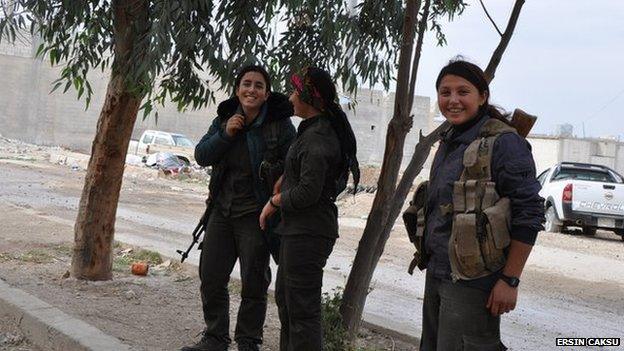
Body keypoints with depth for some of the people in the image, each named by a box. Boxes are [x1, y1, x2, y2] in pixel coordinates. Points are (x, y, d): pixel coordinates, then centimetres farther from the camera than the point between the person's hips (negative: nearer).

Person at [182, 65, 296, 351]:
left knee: (253, 283, 3)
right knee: (211, 277, 11)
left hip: (256, 214, -5)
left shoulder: (280, 124, -9)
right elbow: (201, 156, 0)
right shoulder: (224, 119, 5)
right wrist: (226, 134, -14)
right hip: (222, 210, 5)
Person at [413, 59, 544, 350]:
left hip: (472, 282, -8)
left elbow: (528, 214, -15)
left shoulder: (503, 143, -13)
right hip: (436, 272, 9)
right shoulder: (449, 141, 12)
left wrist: (510, 280, -17)